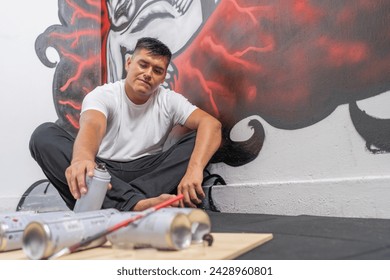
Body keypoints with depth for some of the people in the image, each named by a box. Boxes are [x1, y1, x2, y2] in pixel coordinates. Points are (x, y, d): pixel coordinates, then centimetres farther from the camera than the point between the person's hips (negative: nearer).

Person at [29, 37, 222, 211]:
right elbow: (92, 126, -28)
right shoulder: (103, 95, -4)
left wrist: (194, 169, -35)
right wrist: (82, 158, -53)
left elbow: (211, 124, -15)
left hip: (147, 175, 1)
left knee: (199, 140, -17)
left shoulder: (169, 101, 2)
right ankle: (136, 203, -40)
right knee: (44, 135, -25)